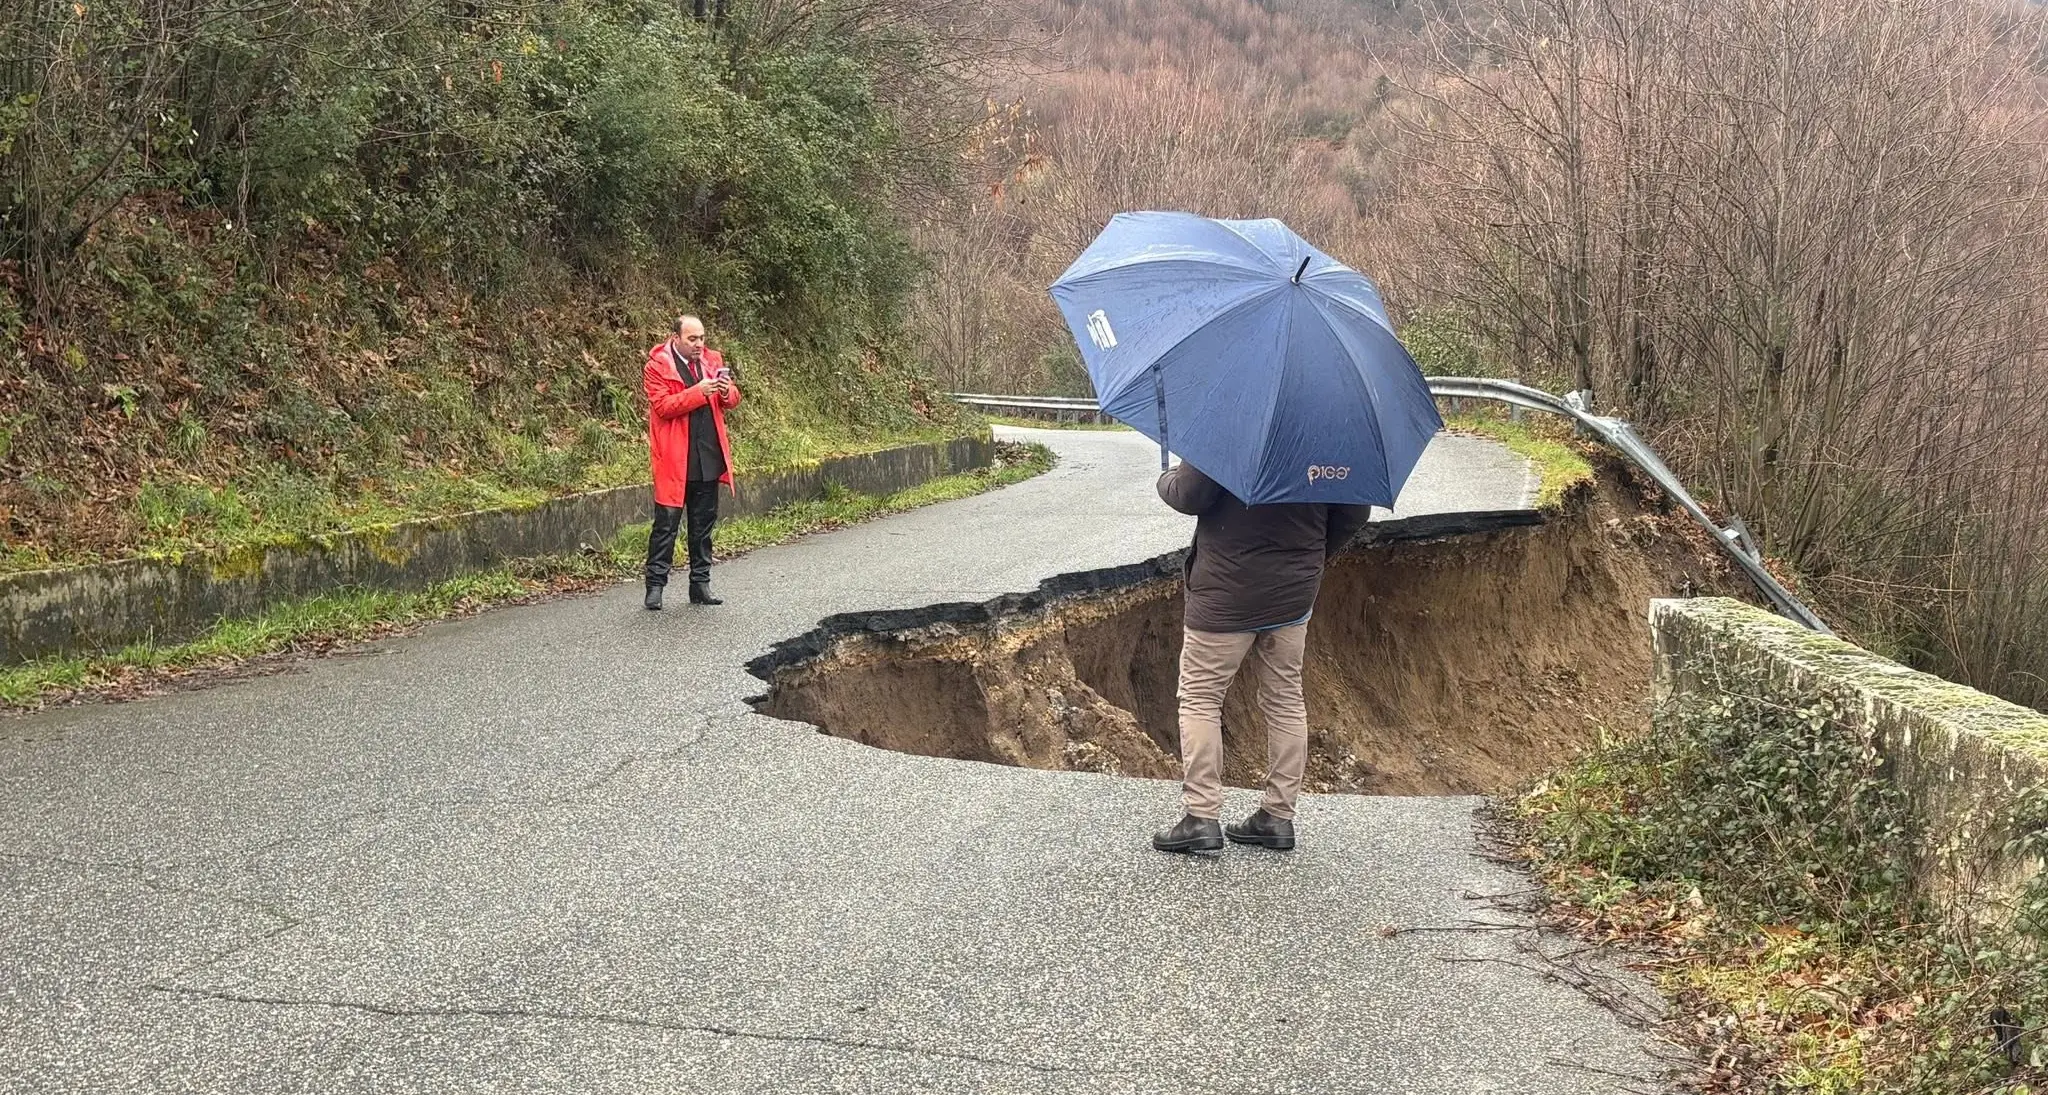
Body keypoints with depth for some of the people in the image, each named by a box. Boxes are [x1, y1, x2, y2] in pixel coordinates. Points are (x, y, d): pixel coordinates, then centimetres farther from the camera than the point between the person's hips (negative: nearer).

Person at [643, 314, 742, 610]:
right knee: (667, 523, -3)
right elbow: (662, 406, -16)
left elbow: (732, 401, 14)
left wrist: (727, 391, -10)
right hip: (674, 461, -5)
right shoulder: (657, 366, -6)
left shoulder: (712, 360, 10)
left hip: (708, 459, 5)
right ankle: (655, 584, 3)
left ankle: (700, 584, 18)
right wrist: (699, 392, -24)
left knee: (704, 524, 11)